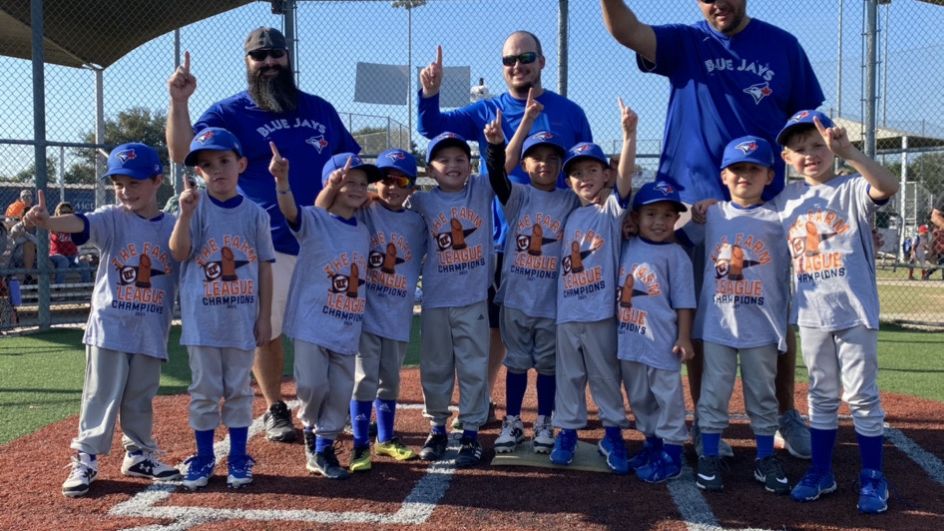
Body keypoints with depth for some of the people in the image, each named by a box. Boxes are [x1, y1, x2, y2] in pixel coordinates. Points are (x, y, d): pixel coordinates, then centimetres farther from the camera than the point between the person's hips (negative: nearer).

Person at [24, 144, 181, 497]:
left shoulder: (173, 226, 3)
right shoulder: (112, 219, -5)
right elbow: (81, 223, -26)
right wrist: (48, 222, -46)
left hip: (151, 331, 2)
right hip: (110, 326, -2)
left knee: (141, 398, 15)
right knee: (102, 396, 1)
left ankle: (138, 455, 30)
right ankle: (84, 460, 13)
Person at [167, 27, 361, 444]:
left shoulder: (320, 110, 12)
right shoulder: (230, 112, 0)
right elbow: (182, 153, -12)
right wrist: (179, 101, -25)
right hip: (268, 248, -3)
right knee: (266, 331, 4)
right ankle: (275, 410, 23)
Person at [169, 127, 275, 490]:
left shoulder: (254, 213, 1)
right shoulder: (196, 206, -2)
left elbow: (265, 266, 3)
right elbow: (178, 253, -12)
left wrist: (264, 317, 1)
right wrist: (185, 214, -27)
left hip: (242, 317, 1)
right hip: (202, 317, -1)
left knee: (239, 388, 10)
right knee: (204, 389, 7)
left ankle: (238, 459, 22)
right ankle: (203, 458, 22)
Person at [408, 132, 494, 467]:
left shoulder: (482, 190, 1)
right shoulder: (423, 202, 1)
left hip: (473, 300, -1)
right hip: (435, 301, 1)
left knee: (473, 368, 6)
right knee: (435, 367, 13)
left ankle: (471, 432, 18)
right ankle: (436, 428, 29)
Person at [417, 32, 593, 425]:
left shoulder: (569, 112, 4)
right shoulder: (485, 111, 4)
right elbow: (431, 127, -7)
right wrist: (430, 94, -27)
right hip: (501, 241, 1)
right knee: (495, 324, 10)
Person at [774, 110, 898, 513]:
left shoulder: (853, 190, -7)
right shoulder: (786, 200, 6)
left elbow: (889, 186, -29)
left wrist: (847, 151, -39)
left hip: (855, 312, -4)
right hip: (811, 315, 4)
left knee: (862, 396, 5)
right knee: (821, 396, 14)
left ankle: (872, 478, 18)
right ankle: (821, 472, 25)